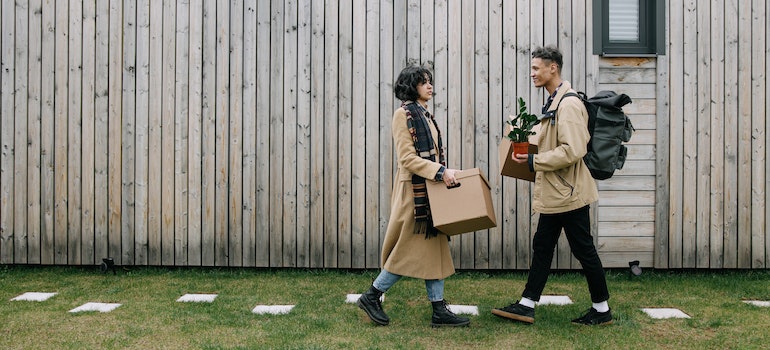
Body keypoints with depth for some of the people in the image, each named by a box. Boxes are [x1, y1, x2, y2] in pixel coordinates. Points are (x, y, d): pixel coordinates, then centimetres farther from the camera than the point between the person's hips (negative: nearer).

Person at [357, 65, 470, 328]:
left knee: (434, 247, 6)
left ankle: (439, 310, 10)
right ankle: (371, 296, 11)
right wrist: (440, 172, -24)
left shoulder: (426, 115, 16)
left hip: (432, 189, 9)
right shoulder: (403, 114, -11)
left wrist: (445, 173, 8)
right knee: (410, 249, -3)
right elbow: (407, 158, -19)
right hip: (414, 190, -9)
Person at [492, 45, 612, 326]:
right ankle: (527, 305, 18)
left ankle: (602, 309, 16)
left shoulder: (568, 104, -19)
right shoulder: (553, 102, 13)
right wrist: (534, 157, 8)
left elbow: (572, 151, -27)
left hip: (569, 192, -10)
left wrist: (535, 161, -20)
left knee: (583, 250, 2)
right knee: (542, 247, 11)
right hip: (554, 193, 10)